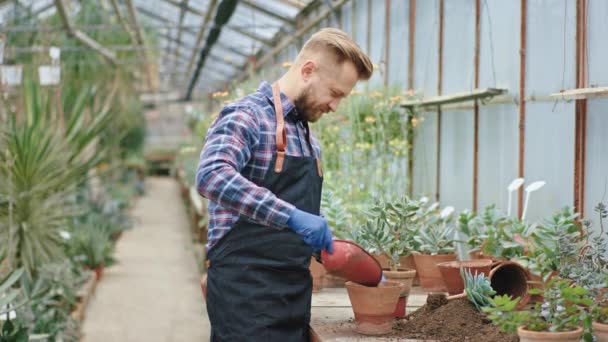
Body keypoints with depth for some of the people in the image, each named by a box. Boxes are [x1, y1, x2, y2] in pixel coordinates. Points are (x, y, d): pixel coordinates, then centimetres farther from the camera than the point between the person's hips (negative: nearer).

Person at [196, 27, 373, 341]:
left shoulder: (308, 137, 18)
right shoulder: (246, 116, -10)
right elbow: (212, 176, -29)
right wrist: (291, 216, -33)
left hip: (293, 292, 8)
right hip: (246, 291, -8)